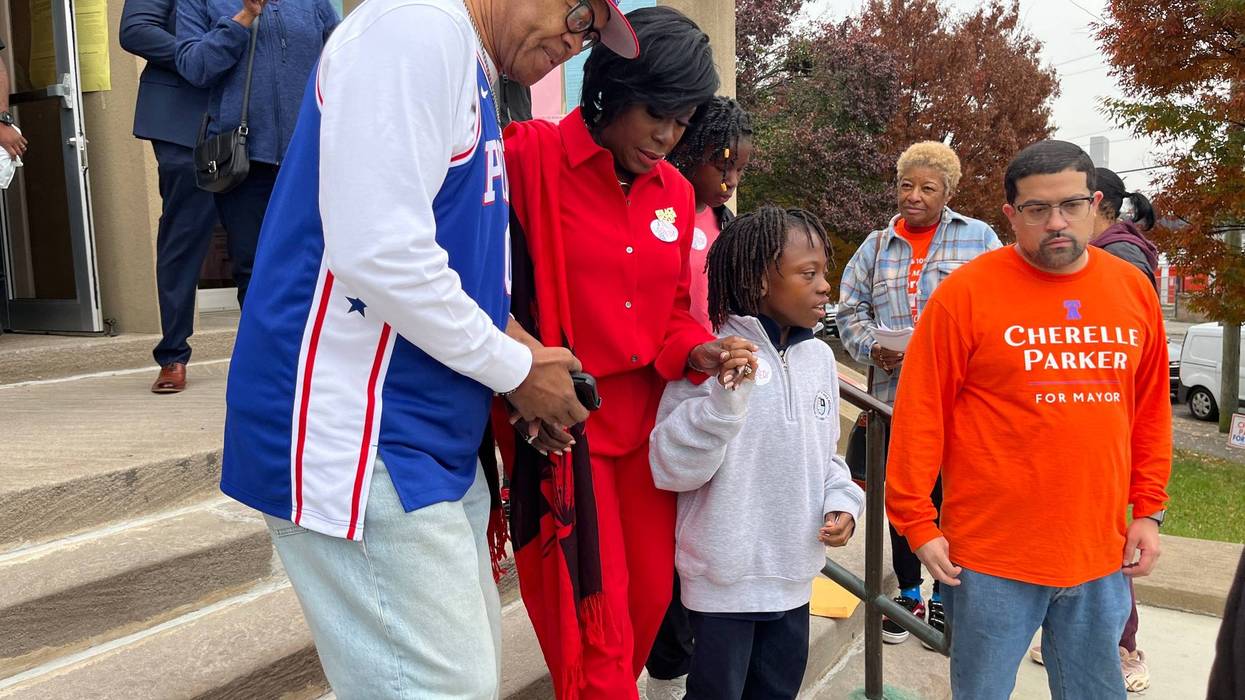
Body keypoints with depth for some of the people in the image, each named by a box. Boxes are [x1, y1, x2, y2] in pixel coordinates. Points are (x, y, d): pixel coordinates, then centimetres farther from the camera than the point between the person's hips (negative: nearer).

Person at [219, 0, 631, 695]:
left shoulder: (473, 72, 17)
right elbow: (378, 254, -25)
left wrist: (516, 343, 6)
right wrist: (516, 370, -12)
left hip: (428, 437, 10)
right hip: (353, 437, -10)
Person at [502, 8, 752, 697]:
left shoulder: (676, 193, 7)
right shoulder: (528, 157, -11)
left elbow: (671, 310, 13)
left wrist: (697, 352, -7)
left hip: (647, 423, 6)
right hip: (560, 430, -6)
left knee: (650, 598, 16)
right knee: (596, 624, 1)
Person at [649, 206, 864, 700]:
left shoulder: (820, 357, 3)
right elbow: (670, 469, -22)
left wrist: (841, 501, -3)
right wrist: (723, 398, -32)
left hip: (794, 574, 6)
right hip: (723, 581, -6)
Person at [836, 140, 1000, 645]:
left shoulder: (979, 239, 2)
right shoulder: (875, 247, 11)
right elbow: (851, 311, 10)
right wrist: (873, 348, -9)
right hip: (894, 396, 3)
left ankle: (944, 596, 24)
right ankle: (909, 595, 29)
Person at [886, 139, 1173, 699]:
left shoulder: (1134, 289, 5)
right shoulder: (966, 291, -10)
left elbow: (1150, 410, 12)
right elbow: (920, 413, -10)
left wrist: (1148, 510, 10)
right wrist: (917, 523, -9)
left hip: (1102, 555, 4)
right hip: (992, 557, -4)